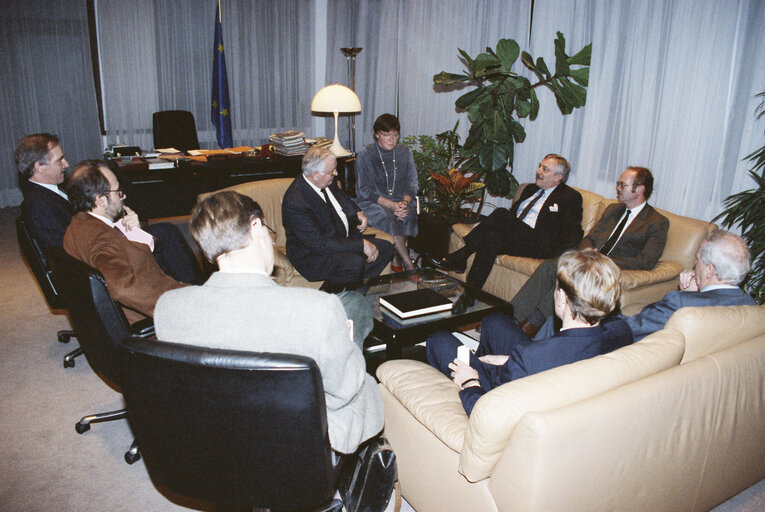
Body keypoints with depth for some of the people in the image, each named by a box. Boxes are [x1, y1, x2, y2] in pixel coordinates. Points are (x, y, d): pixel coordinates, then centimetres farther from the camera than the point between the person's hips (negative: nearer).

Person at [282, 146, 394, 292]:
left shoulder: (326, 182, -2)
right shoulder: (295, 203, -29)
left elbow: (343, 197, 22)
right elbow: (318, 244, -31)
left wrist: (358, 213, 0)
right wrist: (361, 245, -30)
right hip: (311, 255, -9)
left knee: (386, 248, -1)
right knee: (354, 263, -35)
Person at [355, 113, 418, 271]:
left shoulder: (405, 153, 9)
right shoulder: (365, 154, -2)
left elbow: (412, 184, 8)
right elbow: (364, 190, -7)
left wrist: (405, 202, -16)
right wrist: (391, 205, -19)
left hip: (400, 200, 3)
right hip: (372, 203, -3)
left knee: (408, 215, -31)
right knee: (386, 216, -35)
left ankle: (397, 258, -14)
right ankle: (408, 264, -32)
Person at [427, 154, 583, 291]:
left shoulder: (570, 197, 5)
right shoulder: (530, 189, 25)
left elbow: (575, 234, -1)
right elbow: (513, 212, 26)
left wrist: (560, 256, -19)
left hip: (539, 245, -6)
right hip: (512, 235, 6)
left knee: (502, 214, -28)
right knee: (493, 238, -29)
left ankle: (460, 257, -24)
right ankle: (471, 291, -30)